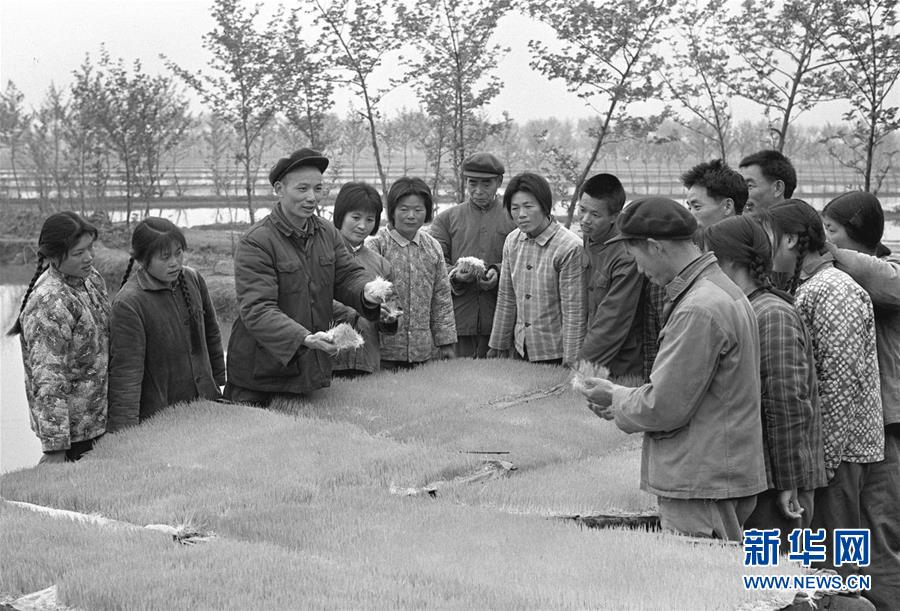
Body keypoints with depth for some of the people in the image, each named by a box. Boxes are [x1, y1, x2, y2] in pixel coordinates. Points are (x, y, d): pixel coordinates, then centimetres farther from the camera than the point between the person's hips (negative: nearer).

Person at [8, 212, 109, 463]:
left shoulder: (91, 278, 4)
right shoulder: (49, 305, -23)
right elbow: (49, 383, -25)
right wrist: (55, 447, -26)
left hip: (100, 418, 8)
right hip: (74, 428, -8)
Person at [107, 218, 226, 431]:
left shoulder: (193, 279, 2)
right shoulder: (128, 304, -18)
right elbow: (126, 372, -20)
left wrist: (218, 384, 21)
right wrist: (125, 433, -24)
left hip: (202, 406, 6)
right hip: (155, 417, -5)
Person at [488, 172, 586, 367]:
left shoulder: (569, 248, -17)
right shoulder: (512, 241, 2)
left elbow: (574, 312, -16)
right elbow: (506, 297, 10)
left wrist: (571, 363, -16)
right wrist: (497, 346, 11)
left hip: (555, 355, -5)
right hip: (521, 350, 5)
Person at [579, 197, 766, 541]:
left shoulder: (700, 310, -19)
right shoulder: (720, 290, 14)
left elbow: (665, 407, -18)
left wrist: (615, 399, 0)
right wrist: (623, 403, 13)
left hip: (701, 488, -10)